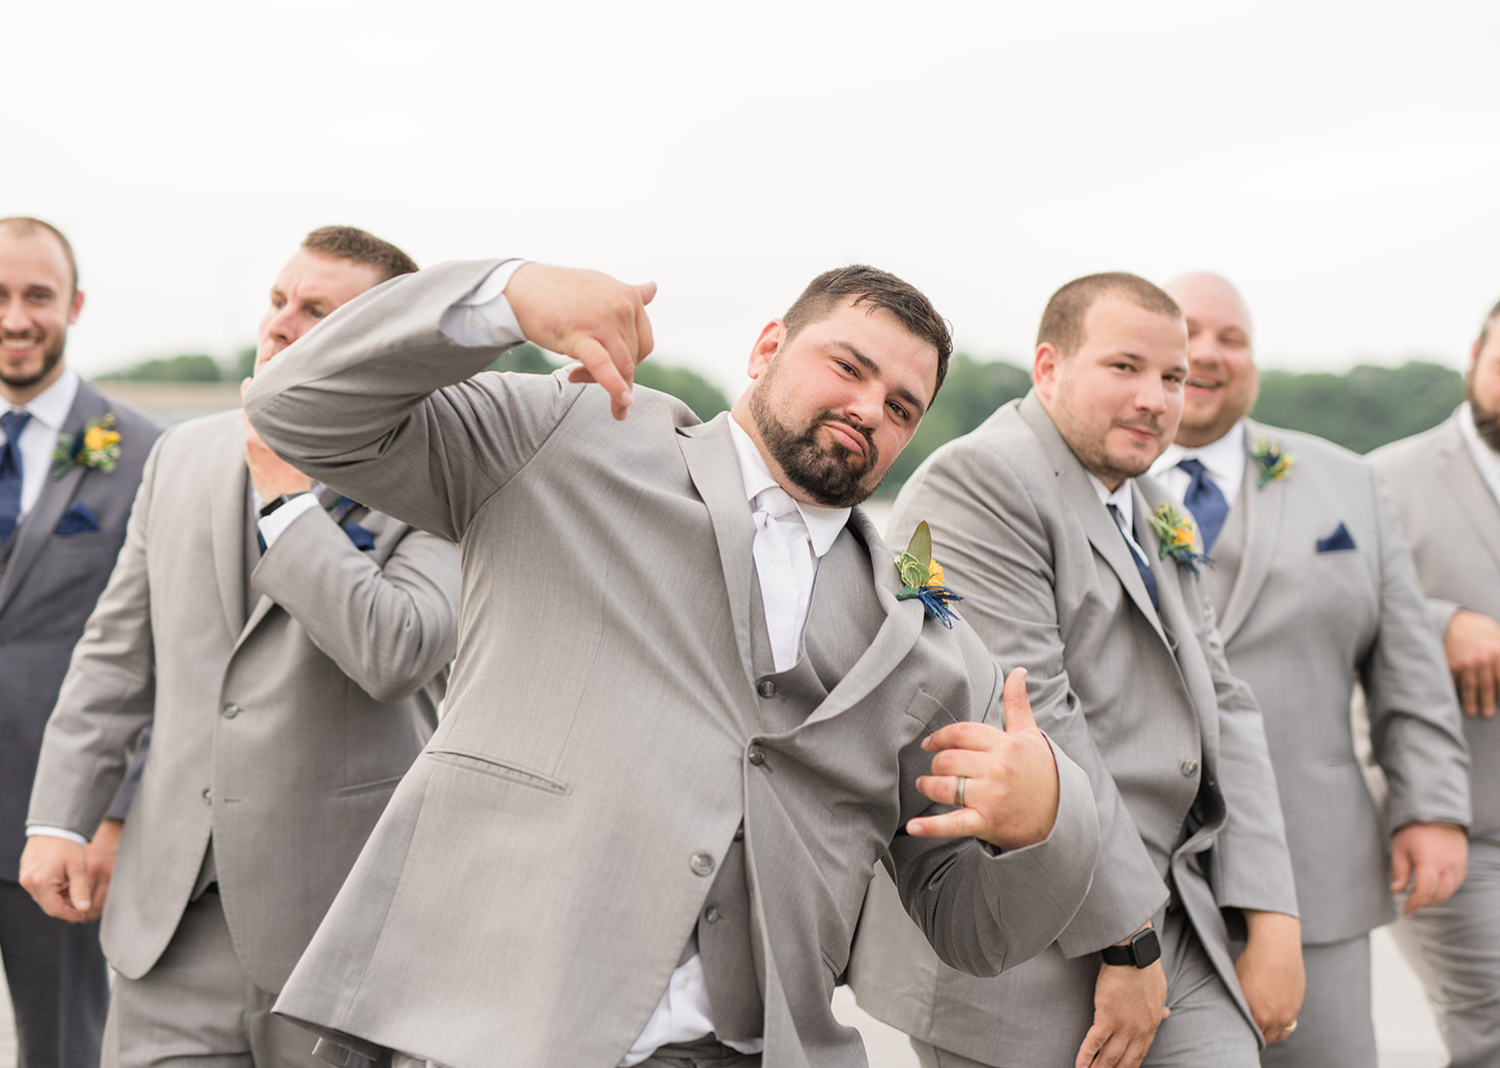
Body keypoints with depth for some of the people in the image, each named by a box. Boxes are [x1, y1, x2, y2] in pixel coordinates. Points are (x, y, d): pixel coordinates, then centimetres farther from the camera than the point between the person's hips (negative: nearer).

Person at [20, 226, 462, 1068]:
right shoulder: (184, 455, 9)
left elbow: (398, 654, -25)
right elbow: (119, 650, 14)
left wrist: (288, 494, -16)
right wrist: (59, 817, 8)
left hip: (340, 907, -4)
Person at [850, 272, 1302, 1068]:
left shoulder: (1153, 517, 17)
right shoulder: (976, 483, -12)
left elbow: (1221, 705, 14)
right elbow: (1027, 722, -19)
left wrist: (1272, 919, 3)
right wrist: (1127, 942, -17)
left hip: (1174, 921, 8)